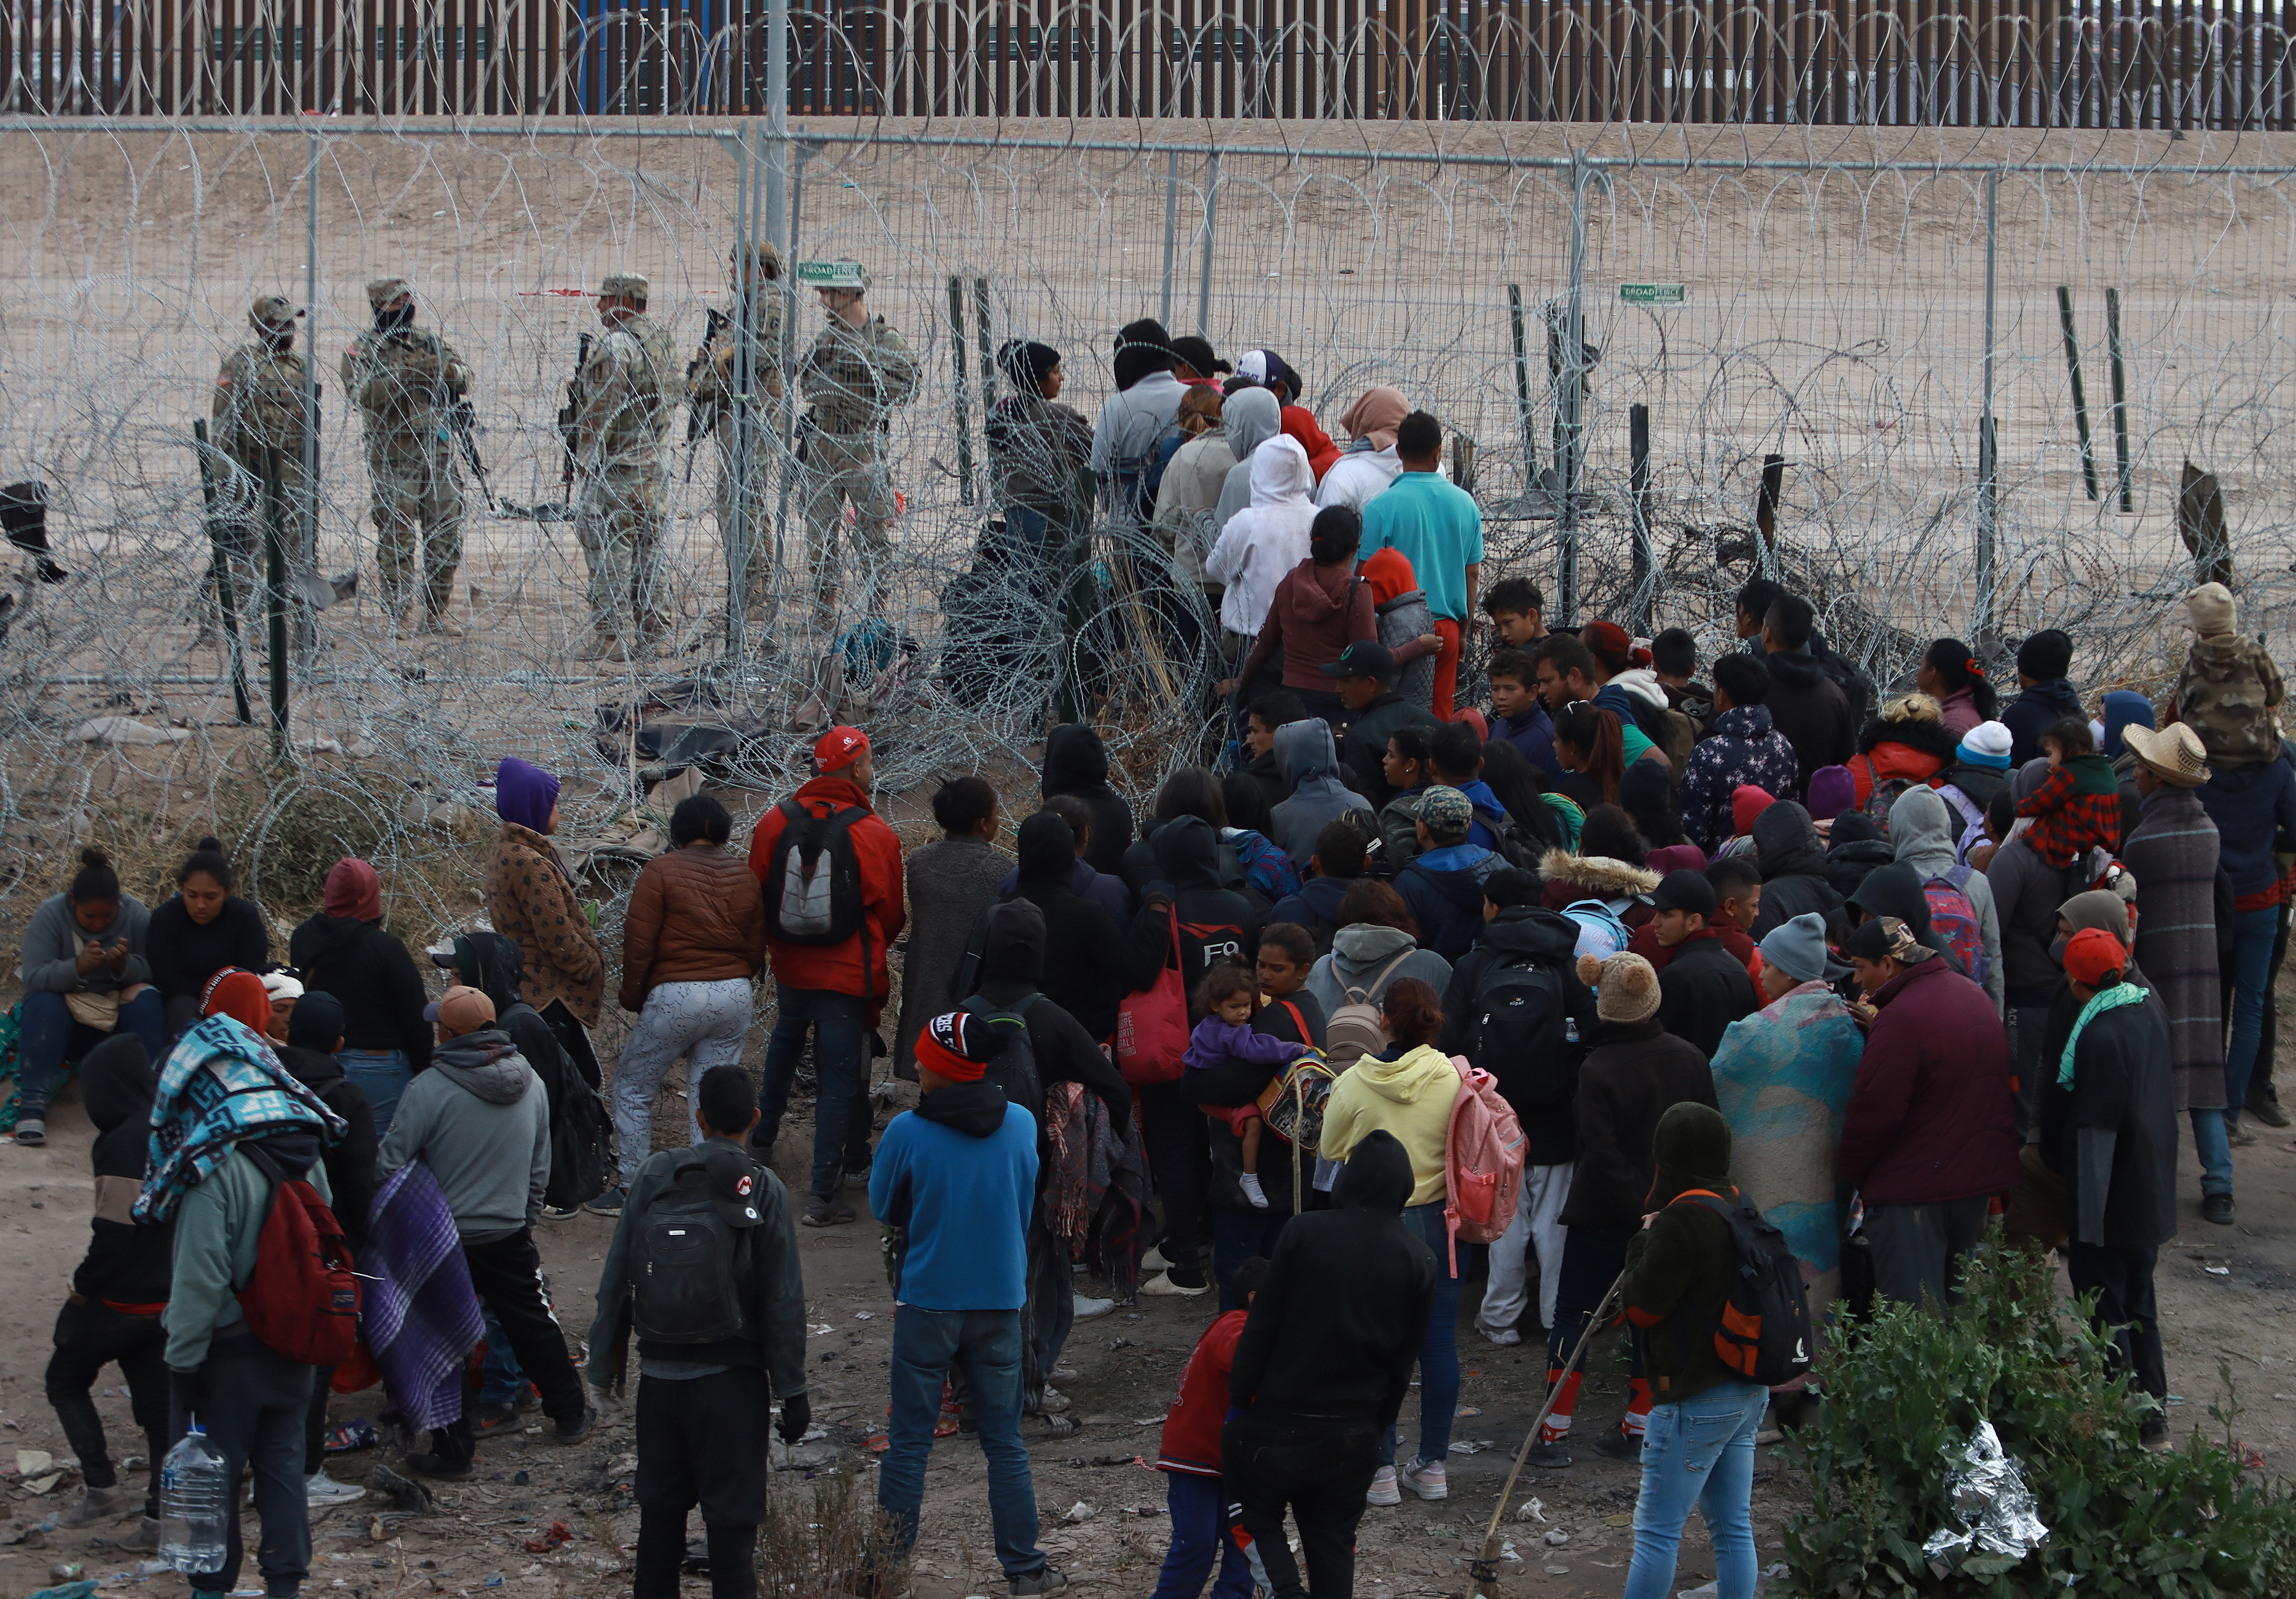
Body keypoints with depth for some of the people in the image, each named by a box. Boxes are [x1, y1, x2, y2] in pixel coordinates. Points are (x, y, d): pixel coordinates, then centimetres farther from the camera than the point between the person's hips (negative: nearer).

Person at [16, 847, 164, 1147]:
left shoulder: (135, 914, -6)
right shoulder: (50, 916, -12)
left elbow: (152, 972, -11)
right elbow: (33, 978, -23)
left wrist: (126, 965, -34)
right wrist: (78, 967, -40)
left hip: (118, 1008, 2)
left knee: (148, 1003, -28)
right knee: (43, 1006, -33)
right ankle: (32, 1105, -38)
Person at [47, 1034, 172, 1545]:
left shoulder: (121, 1143, -21)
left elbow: (115, 1230, -24)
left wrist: (83, 1284, -9)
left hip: (119, 1299, -7)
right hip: (169, 1297, 7)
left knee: (66, 1379, 13)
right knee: (159, 1399, 12)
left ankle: (101, 1487, 3)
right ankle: (164, 1514, 11)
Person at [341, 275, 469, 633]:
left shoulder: (430, 341, 14)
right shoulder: (363, 348, 0)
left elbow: (465, 378, 5)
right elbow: (361, 393, -16)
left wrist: (438, 367, -16)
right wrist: (404, 375, -24)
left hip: (438, 451, 4)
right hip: (392, 453, -4)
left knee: (445, 534, 5)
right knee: (397, 537, -4)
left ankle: (437, 613, 14)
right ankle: (399, 615, 3)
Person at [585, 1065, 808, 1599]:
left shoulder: (655, 1177, -1)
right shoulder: (763, 1190, -7)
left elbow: (615, 1281, 1)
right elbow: (783, 1302, -9)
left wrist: (604, 1368, 10)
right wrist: (792, 1391, -4)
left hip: (660, 1375, 3)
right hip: (731, 1380, -3)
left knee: (660, 1510, 14)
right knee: (731, 1514, 1)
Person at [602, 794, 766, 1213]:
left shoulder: (661, 872, -7)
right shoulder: (744, 875, 8)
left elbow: (639, 944, -9)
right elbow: (757, 950, 11)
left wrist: (631, 997, 4)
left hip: (676, 994, -5)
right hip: (735, 997, 5)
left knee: (633, 1090, 9)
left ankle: (631, 1190, 8)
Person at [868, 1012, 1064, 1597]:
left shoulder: (907, 1132, -14)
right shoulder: (1021, 1125, -3)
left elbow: (883, 1208, 1)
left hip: (927, 1303, -3)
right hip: (1002, 1301, 3)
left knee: (909, 1440, 6)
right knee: (1005, 1442, 10)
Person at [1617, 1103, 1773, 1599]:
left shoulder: (1683, 1219, -20)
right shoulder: (1739, 1206, 8)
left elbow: (1644, 1306, -13)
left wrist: (1641, 1243, 1)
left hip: (1695, 1400, -9)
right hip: (1748, 1391, 9)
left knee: (1656, 1530, -2)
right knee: (1733, 1527, 12)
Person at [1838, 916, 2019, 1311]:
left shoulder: (1900, 1020, -22)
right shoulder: (1974, 995, 8)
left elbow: (1874, 1111, -22)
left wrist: (1850, 1172, -6)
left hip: (1913, 1187, -9)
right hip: (1981, 1176, 9)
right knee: (1958, 1300, 19)